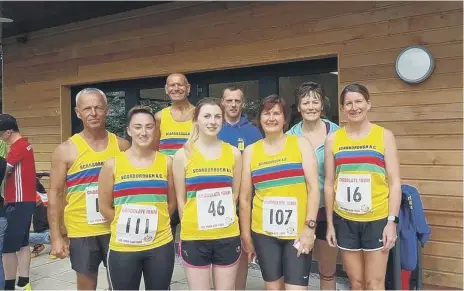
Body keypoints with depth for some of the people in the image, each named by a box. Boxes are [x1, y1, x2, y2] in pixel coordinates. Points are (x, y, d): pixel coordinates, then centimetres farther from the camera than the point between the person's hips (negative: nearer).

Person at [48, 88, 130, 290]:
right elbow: (55, 195, -3)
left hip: (117, 229, 1)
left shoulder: (122, 146, 1)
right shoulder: (66, 150, -5)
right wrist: (56, 236, -6)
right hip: (82, 231, -1)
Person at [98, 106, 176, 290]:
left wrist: (154, 224, 3)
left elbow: (171, 202, 8)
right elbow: (104, 206, 2)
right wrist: (126, 226, 1)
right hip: (123, 248, -1)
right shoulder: (112, 164, -4)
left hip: (160, 245, 1)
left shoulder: (167, 162, 0)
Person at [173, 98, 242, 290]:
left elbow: (235, 193, 10)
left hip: (228, 236, 2)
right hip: (194, 237, -1)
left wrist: (223, 217, 5)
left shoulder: (233, 153, 3)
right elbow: (181, 198, 2)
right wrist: (190, 226, 2)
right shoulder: (183, 154, -3)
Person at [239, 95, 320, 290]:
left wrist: (309, 227, -11)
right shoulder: (250, 151, 5)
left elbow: (313, 188, -4)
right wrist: (246, 235, 7)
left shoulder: (301, 144, 1)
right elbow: (245, 197, 6)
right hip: (264, 232, 2)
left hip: (297, 232, -2)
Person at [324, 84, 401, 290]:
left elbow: (394, 182, -2)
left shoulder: (384, 136, -2)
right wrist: (329, 223, 4)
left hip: (377, 220, -2)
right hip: (344, 221, 2)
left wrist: (392, 221, -9)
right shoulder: (333, 139, 2)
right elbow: (329, 184, 5)